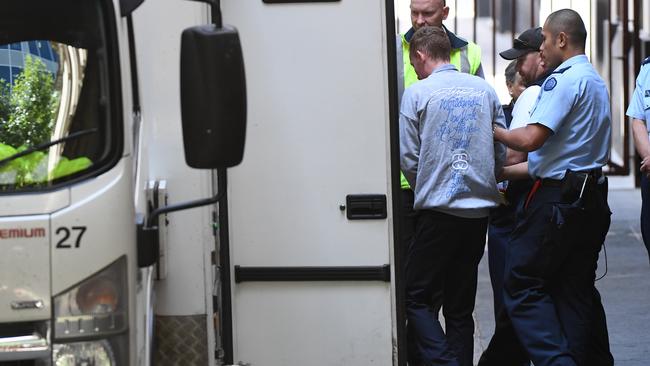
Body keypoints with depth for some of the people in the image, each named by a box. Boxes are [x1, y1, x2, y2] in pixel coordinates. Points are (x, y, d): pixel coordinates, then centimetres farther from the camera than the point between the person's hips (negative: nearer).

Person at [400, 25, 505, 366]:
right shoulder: (486, 90, 8)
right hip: (480, 208, 5)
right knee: (460, 305, 12)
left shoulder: (417, 93, -5)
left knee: (415, 298, 0)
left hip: (439, 210, -5)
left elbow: (407, 158, -4)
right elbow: (502, 152, 10)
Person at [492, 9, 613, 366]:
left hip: (558, 199, -9)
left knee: (521, 286, -4)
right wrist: (502, 172, 21)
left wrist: (494, 131, -1)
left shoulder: (565, 80, -13)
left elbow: (531, 139, -22)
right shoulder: (596, 82, 19)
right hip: (591, 198, 9)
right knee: (576, 289, 12)